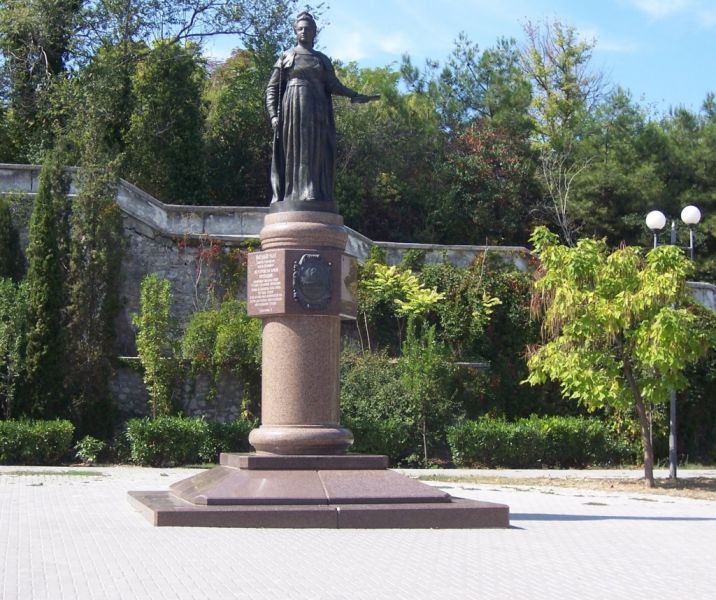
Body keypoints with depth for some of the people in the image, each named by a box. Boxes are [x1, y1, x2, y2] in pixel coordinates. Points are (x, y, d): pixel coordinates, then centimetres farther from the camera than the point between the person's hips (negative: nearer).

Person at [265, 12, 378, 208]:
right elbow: (272, 88, 6)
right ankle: (290, 198, -14)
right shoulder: (285, 57, 12)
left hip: (316, 111, 3)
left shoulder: (323, 60, 19)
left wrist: (355, 95, -4)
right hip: (292, 110, -3)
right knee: (292, 152, -9)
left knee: (316, 154, -6)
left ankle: (315, 197, -10)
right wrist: (273, 114, -7)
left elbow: (333, 85, 9)